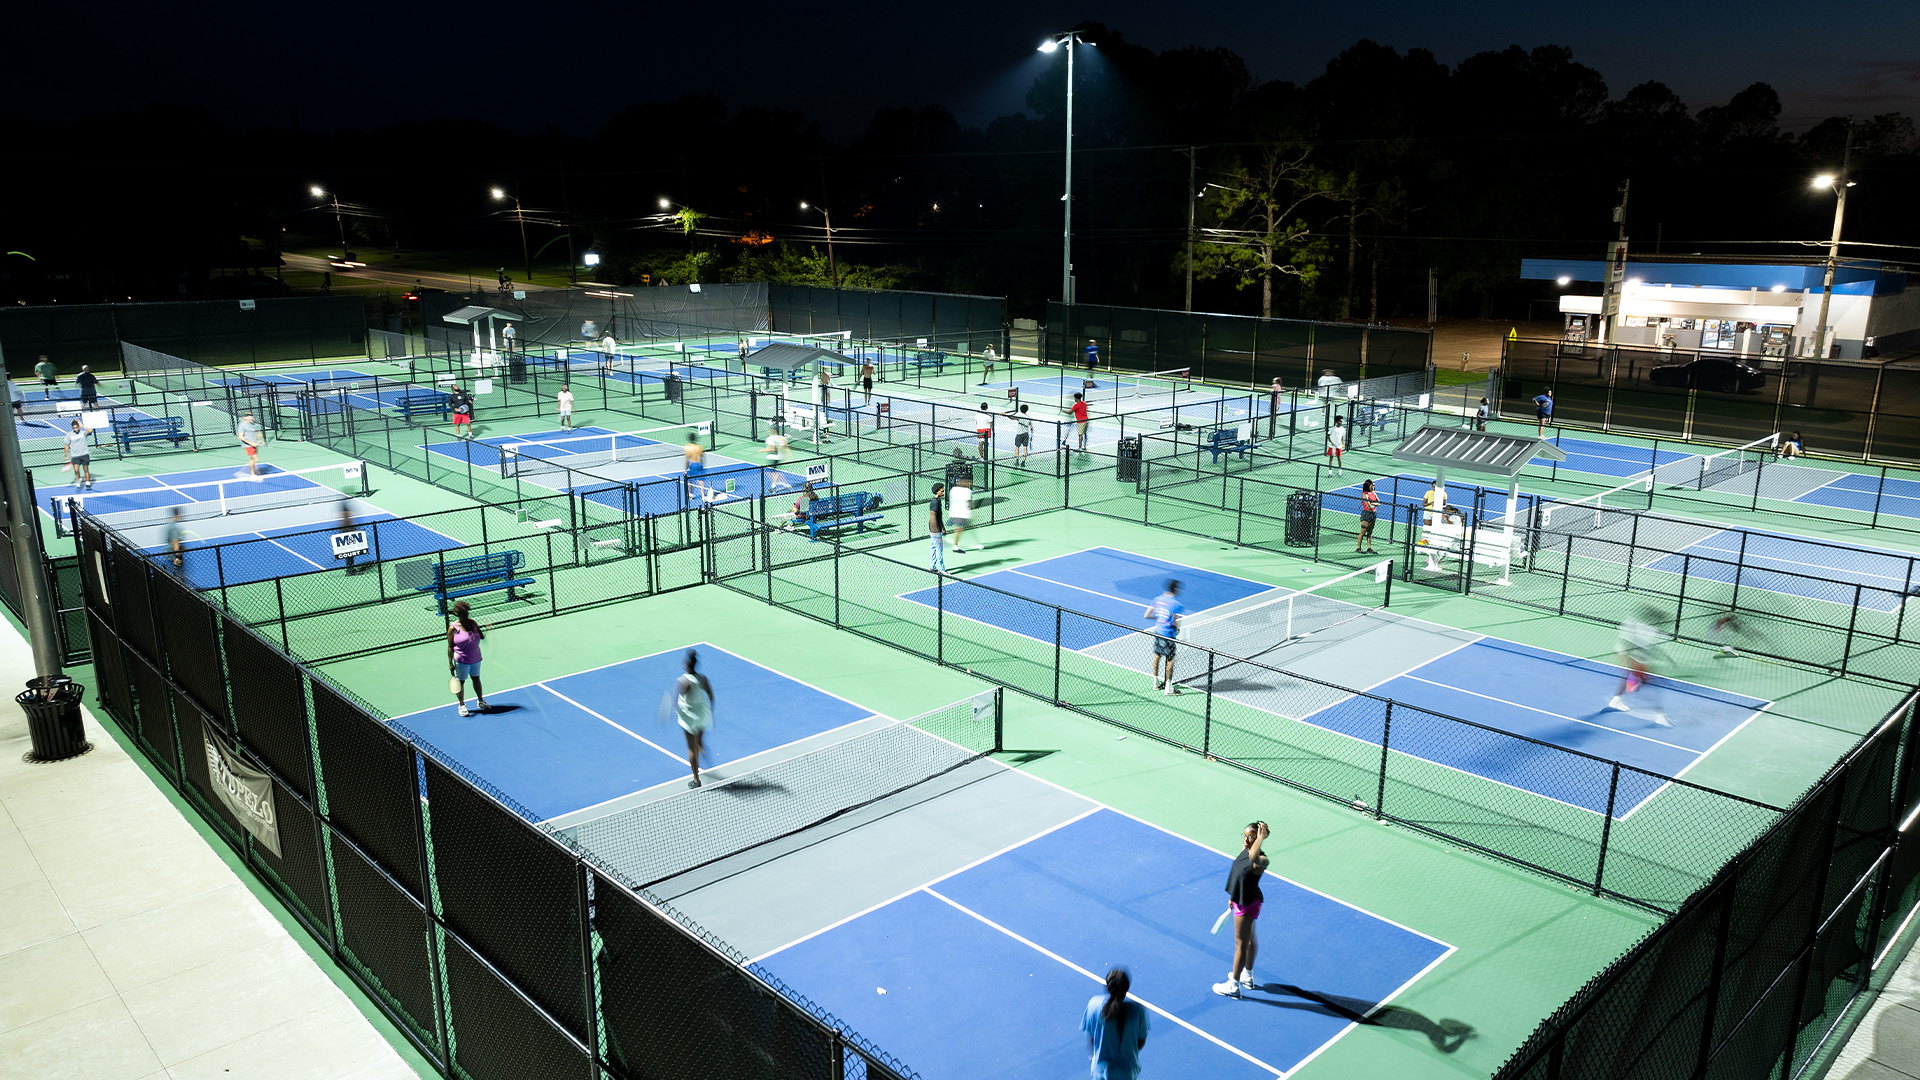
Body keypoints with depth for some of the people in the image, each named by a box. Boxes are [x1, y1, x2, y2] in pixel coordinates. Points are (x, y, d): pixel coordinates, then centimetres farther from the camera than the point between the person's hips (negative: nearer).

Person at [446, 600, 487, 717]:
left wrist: (487, 631, -14)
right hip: (461, 661, -5)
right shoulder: (453, 628, -13)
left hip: (475, 659, 5)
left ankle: (480, 701, 32)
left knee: (476, 678, 18)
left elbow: (482, 636, 9)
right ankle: (462, 705, 21)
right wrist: (450, 663, -12)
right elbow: (450, 647, -10)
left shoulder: (472, 623, 1)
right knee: (461, 681, 6)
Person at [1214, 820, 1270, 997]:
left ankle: (1234, 986, 19)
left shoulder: (1261, 860, -30)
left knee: (1241, 944, 5)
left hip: (1248, 904, -9)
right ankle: (1247, 976, 43)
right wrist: (1233, 897, 19)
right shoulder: (1245, 849, -4)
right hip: (1240, 899, 9)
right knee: (1250, 939, 25)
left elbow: (1253, 858, -57)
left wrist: (1261, 838, -47)